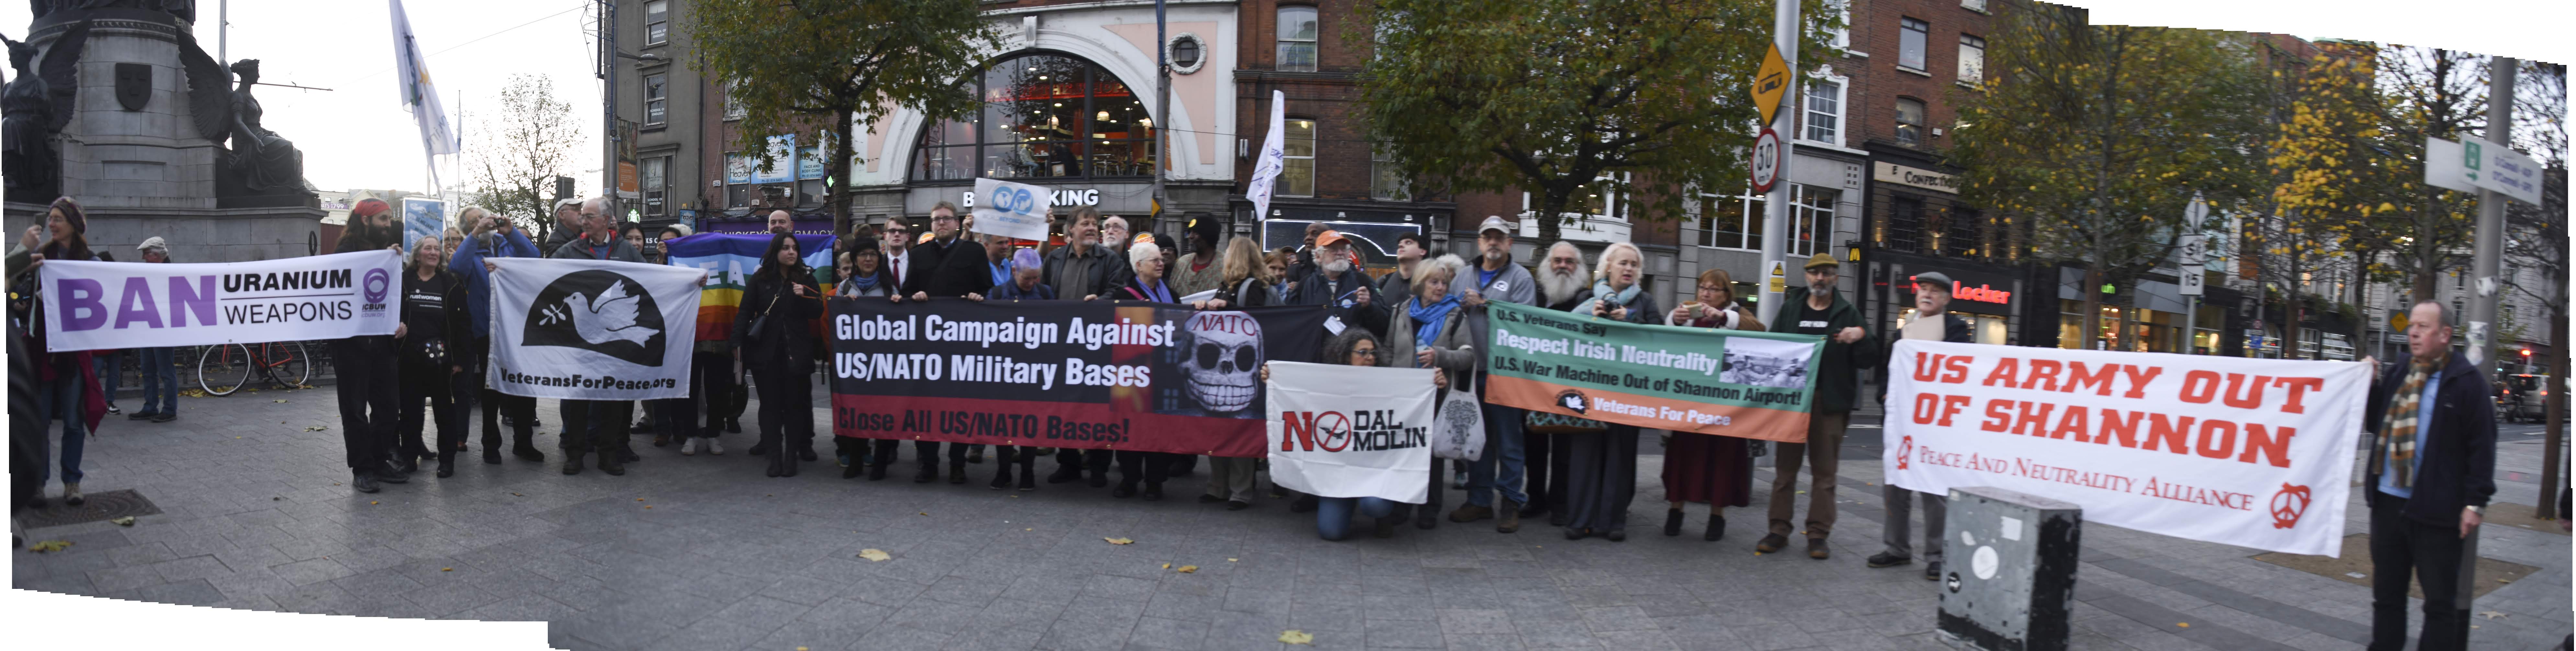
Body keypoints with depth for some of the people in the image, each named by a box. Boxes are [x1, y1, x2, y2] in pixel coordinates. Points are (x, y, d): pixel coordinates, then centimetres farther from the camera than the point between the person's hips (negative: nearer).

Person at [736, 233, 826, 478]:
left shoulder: (806, 278, 5)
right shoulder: (760, 279, 4)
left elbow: (818, 313, 2)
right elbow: (745, 311, 3)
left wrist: (804, 296, -17)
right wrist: (738, 342, -9)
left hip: (796, 352, 0)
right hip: (765, 351, 0)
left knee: (795, 404, 2)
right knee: (770, 404, 2)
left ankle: (791, 455, 10)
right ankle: (774, 456, 6)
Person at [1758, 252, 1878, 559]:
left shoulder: (1848, 313, 6)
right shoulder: (1790, 308, 11)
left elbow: (1867, 361, 4)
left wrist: (1861, 337, -15)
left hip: (1830, 402, -2)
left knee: (1824, 471, 1)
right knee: (1786, 467, 5)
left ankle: (1818, 534, 7)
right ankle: (1779, 530, 11)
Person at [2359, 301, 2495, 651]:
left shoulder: (2465, 380, -6)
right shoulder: (2397, 373, 13)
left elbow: (2482, 446, -9)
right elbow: (2374, 424, 22)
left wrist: (2476, 502, -14)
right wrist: (2369, 385, 5)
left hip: (2436, 510, -6)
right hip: (2388, 501, 6)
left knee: (2441, 602, 3)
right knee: (2386, 595, 14)